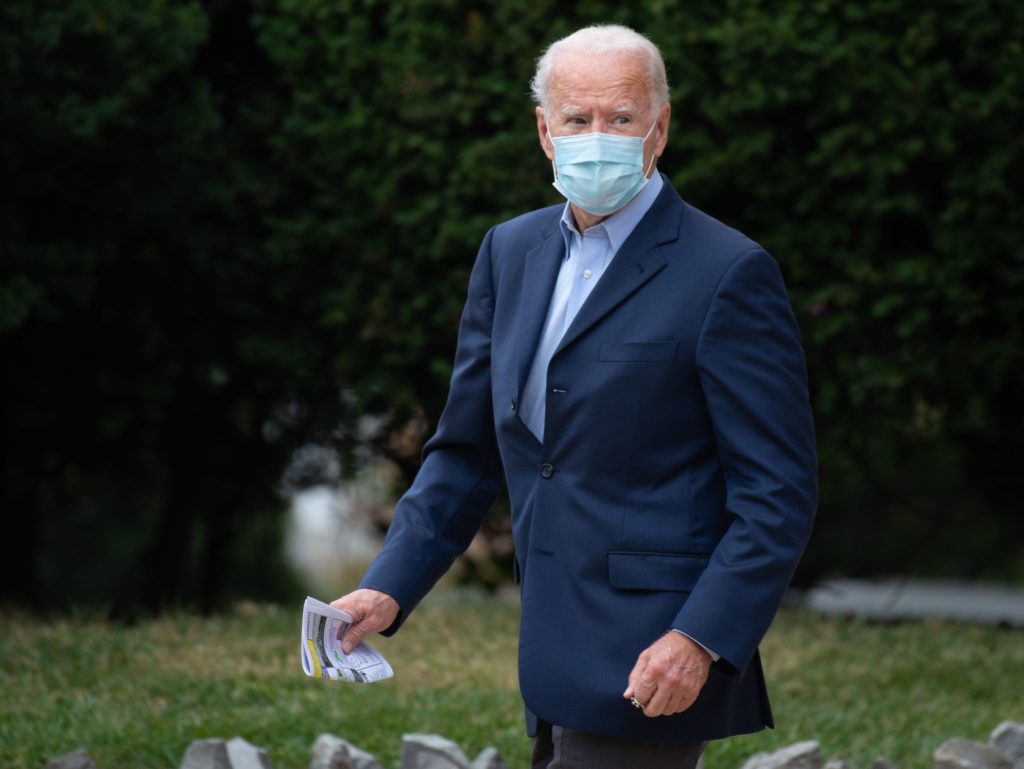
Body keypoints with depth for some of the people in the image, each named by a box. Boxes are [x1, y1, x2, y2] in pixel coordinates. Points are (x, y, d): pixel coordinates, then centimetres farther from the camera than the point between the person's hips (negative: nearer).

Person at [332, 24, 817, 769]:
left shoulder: (727, 275, -9)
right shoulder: (512, 252, 12)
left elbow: (779, 495, -11)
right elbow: (467, 449, 16)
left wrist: (702, 640, -21)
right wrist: (389, 588, 4)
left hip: (650, 670, -7)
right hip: (559, 670, 7)